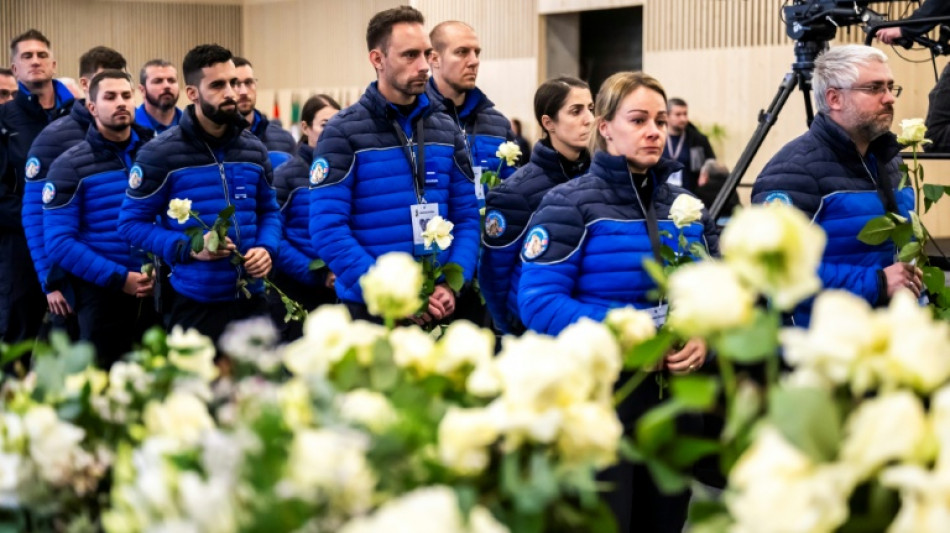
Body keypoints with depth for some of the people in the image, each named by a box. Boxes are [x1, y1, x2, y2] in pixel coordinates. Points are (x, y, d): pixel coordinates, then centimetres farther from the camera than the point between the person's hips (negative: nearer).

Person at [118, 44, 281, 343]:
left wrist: (266, 248, -3)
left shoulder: (254, 150, 9)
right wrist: (189, 249, -19)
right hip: (194, 305, -5)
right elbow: (132, 222, -6)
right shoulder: (160, 154, -7)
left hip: (251, 300, 5)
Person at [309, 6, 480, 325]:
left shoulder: (446, 131, 8)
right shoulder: (343, 133, -7)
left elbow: (467, 217, 7)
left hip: (438, 308, 4)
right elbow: (327, 229, -14)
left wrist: (451, 285, -10)